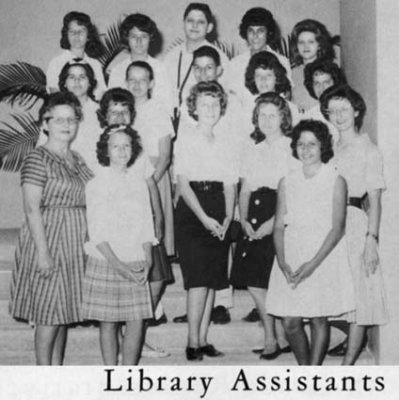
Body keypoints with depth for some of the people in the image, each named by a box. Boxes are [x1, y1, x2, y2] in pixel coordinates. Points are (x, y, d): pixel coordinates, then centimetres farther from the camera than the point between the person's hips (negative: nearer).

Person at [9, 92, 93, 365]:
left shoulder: (77, 160, 13)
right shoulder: (37, 159, -9)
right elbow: (32, 208, -14)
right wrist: (43, 251, -20)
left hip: (75, 247, 7)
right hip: (49, 243, -7)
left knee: (64, 312, 11)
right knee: (49, 313, -3)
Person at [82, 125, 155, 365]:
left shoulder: (138, 180, 8)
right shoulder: (98, 183, -4)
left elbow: (146, 223, 8)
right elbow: (97, 231, -8)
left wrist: (147, 260, -3)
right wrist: (118, 264, -14)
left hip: (136, 265, 3)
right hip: (106, 262, -3)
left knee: (137, 321, 0)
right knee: (109, 322, 3)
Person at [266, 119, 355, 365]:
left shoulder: (336, 181, -2)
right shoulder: (287, 183, 8)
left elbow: (338, 227, -8)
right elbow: (279, 226, 5)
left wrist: (313, 263, -17)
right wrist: (282, 261, -11)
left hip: (324, 255, -3)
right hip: (291, 256, 3)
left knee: (319, 318, 0)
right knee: (290, 322, 1)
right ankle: (304, 370, 23)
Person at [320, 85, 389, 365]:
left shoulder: (368, 150, 2)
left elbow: (374, 201, -4)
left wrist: (372, 240, -13)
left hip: (355, 225, -4)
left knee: (358, 297, -5)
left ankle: (348, 365, 0)